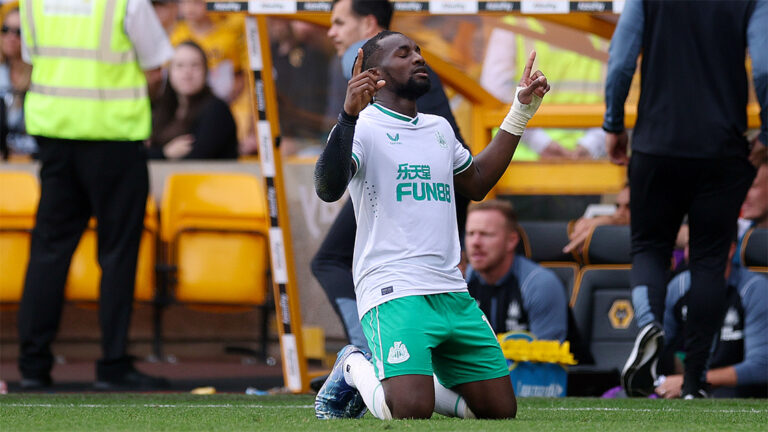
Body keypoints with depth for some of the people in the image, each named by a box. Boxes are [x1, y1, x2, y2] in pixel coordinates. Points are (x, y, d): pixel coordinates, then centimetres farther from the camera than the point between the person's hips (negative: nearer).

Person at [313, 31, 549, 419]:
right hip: (393, 294, -7)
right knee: (411, 413, -24)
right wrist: (349, 116, -34)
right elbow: (328, 189, -21)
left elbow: (475, 183, 37)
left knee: (501, 410, 3)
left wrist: (521, 111, 34)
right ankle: (355, 369, 7)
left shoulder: (439, 129, 20)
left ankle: (410, 378, 23)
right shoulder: (364, 127, -4)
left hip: (453, 295, 7)